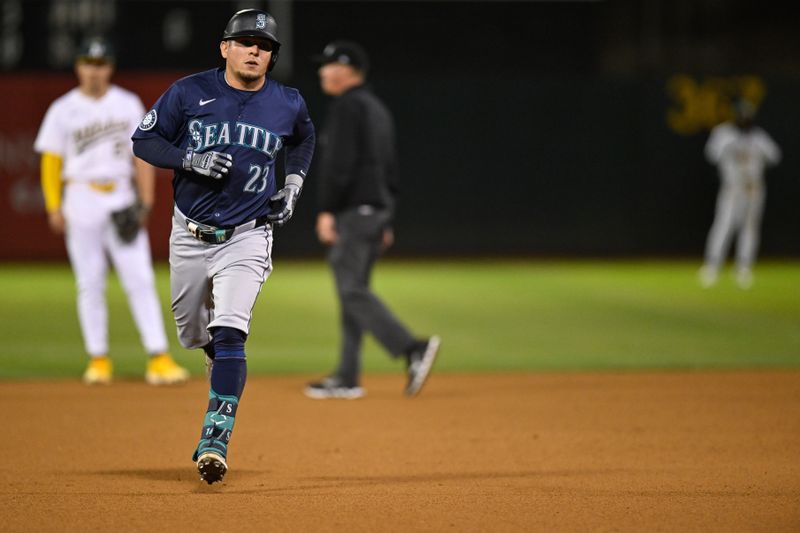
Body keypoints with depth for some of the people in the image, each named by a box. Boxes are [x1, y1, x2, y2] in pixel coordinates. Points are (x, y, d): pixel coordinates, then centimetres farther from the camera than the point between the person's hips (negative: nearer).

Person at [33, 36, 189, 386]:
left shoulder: (128, 105, 8)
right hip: (81, 198, 0)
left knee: (140, 279, -6)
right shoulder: (63, 110, 4)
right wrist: (54, 207, -5)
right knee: (90, 284, 2)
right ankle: (98, 360, 10)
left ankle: (159, 359, -10)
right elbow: (51, 161, 3)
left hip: (122, 199, 1)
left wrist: (145, 201, -1)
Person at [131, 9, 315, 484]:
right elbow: (144, 140, -2)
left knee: (229, 335, -19)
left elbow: (303, 140, 22)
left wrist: (294, 184, 7)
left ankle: (216, 441, -23)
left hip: (247, 236, -2)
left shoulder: (288, 104, -1)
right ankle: (225, 365, 51)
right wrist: (191, 159, -18)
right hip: (191, 235, 2)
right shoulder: (190, 92, -6)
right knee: (194, 334, 14)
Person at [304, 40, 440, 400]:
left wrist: (326, 210, -20)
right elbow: (390, 169, 21)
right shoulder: (377, 108, 20)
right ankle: (347, 378, 9)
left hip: (353, 210, -10)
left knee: (353, 290, -12)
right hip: (377, 209, 10)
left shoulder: (347, 105, -10)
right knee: (352, 290, 10)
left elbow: (339, 163, -19)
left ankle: (413, 350, -24)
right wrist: (385, 221, 22)